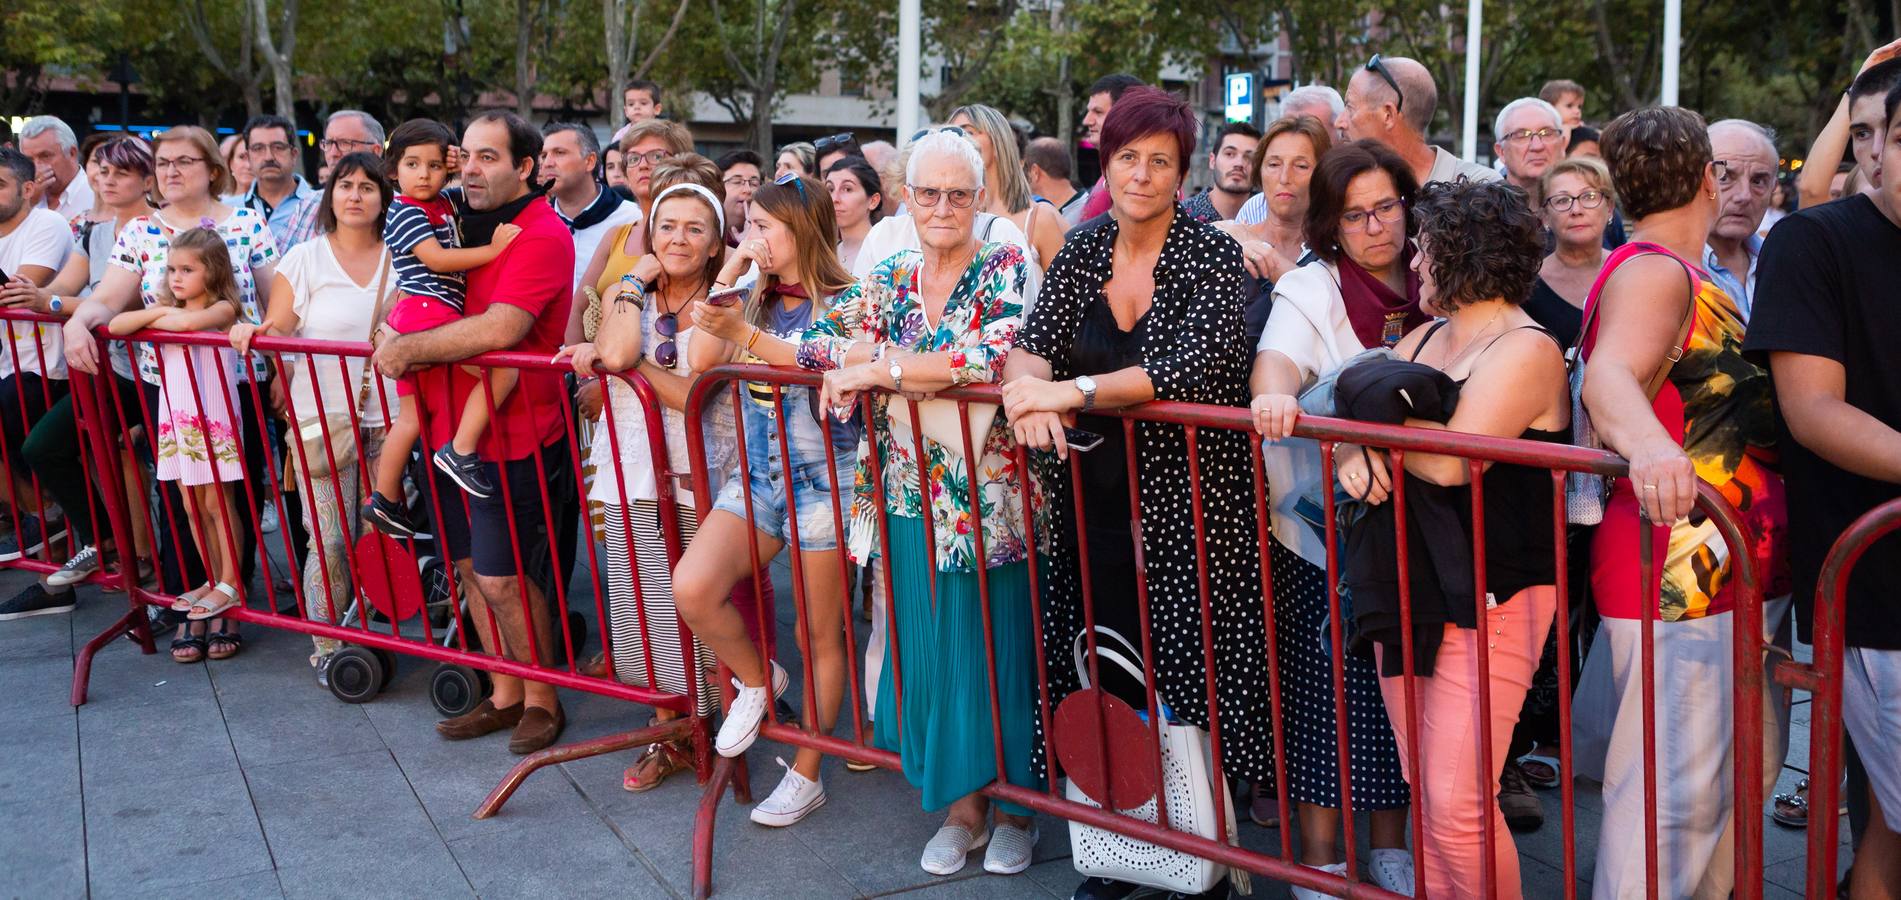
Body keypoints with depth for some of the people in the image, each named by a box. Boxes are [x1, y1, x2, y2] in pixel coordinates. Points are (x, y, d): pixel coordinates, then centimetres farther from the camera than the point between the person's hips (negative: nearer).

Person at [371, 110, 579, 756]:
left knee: (503, 577, -4)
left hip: (515, 439, -8)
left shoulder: (542, 235, -15)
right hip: (451, 429, 8)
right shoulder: (464, 226, 12)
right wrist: (401, 344, 7)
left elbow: (500, 329, -26)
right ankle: (505, 695, 26)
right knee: (471, 569, 13)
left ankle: (542, 698, 15)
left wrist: (410, 347, -17)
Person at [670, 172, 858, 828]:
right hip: (759, 473, 5)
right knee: (691, 588, -17)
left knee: (820, 635, 5)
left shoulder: (846, 301, -4)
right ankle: (756, 679, 13)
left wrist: (748, 337, -28)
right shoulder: (756, 300, 13)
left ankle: (805, 775, 20)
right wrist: (728, 276, -1)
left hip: (824, 477, -5)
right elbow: (702, 360, 0)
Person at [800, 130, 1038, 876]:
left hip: (990, 500, -4)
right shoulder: (890, 280, 10)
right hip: (913, 501, 4)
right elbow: (817, 343, 5)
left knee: (998, 646, 4)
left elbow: (999, 355, -24)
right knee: (930, 648, 9)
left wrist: (879, 368, -19)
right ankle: (962, 805, 25)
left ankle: (1017, 806, 23)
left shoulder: (1005, 270, -6)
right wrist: (899, 357, -14)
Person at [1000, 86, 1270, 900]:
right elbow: (1031, 346, -2)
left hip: (1188, 510, -4)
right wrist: (1023, 386, -25)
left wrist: (1071, 391, -27)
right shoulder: (1081, 254, 6)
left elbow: (1191, 366, -22)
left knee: (1190, 680, 2)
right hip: (1092, 507, 4)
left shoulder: (1211, 255, -8)